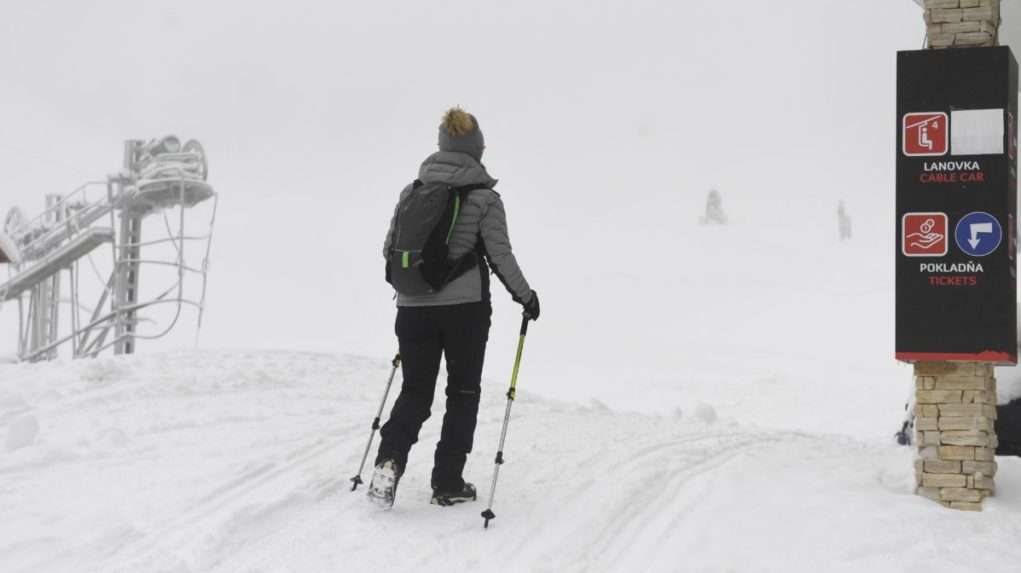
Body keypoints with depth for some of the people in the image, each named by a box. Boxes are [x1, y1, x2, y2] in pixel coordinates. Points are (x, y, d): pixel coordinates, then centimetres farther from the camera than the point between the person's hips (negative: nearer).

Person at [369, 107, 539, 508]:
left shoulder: (412, 191, 5)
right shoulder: (484, 197, -7)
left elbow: (389, 248, 9)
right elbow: (500, 256, -9)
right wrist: (525, 295, 7)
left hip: (413, 307, 3)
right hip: (465, 307, -3)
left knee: (415, 390, 13)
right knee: (463, 392, 12)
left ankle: (389, 460, -11)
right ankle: (448, 483, 12)